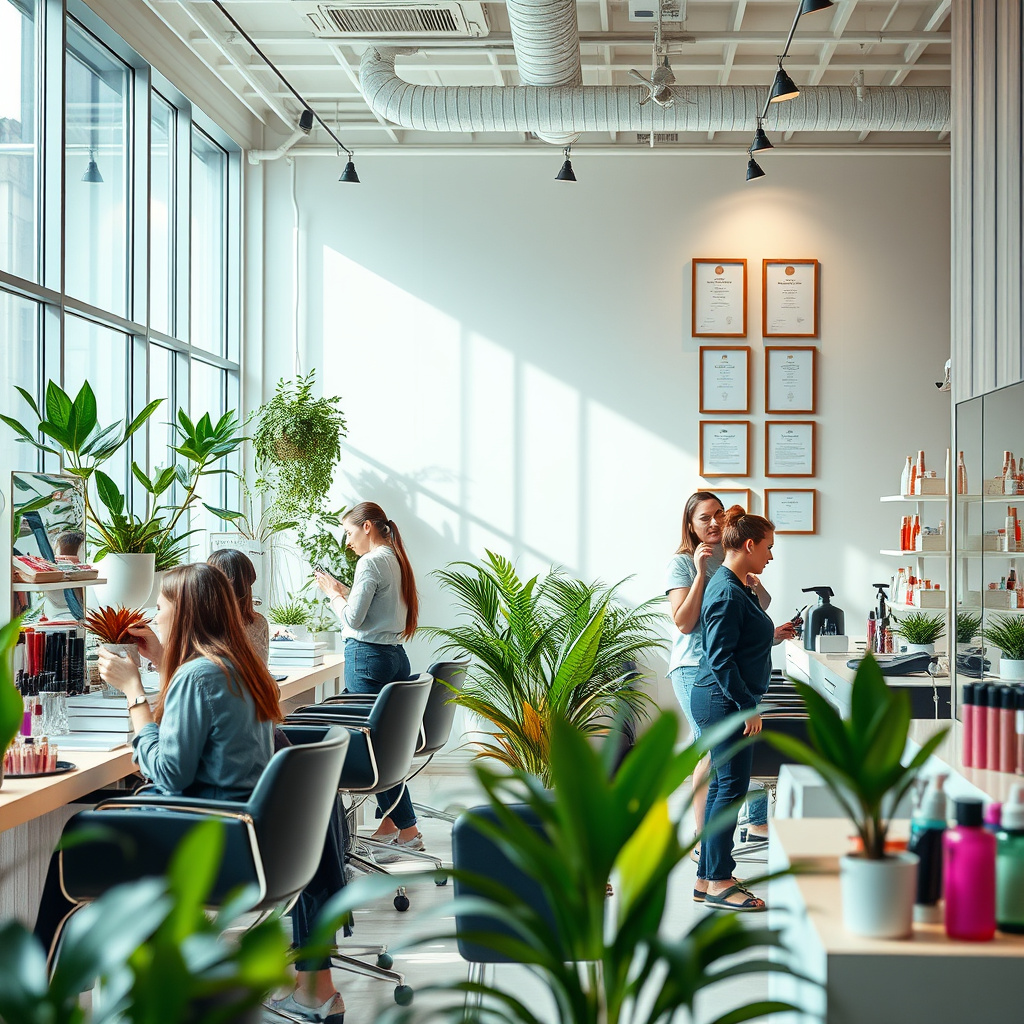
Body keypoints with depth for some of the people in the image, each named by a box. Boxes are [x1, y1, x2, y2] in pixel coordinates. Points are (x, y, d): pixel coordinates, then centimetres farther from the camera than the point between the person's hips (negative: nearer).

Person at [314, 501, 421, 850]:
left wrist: (332, 592, 0)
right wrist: (342, 589, 17)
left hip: (367, 656, -9)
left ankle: (407, 829, -3)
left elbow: (353, 618, -15)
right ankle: (389, 822, 14)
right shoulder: (396, 561, 14)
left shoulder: (371, 562, -13)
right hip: (396, 655, 9)